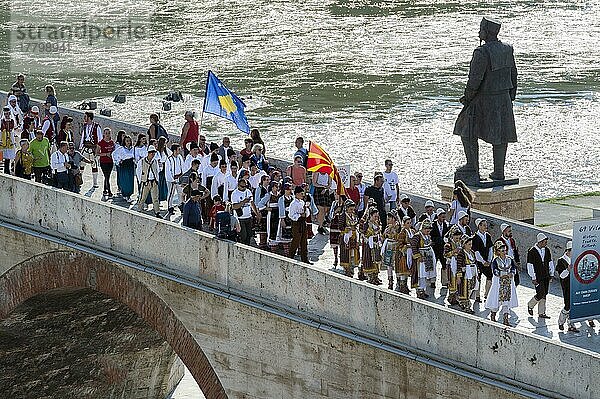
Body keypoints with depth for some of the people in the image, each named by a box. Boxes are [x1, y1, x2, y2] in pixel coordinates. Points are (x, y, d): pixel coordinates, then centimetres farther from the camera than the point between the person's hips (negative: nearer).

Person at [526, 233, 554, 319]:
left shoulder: (547, 250, 7)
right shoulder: (532, 252, -12)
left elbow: (550, 263, 16)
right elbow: (530, 266, -11)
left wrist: (551, 274, 11)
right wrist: (533, 278, -13)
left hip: (546, 277, 6)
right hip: (537, 277, -6)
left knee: (544, 295, 8)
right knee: (540, 294, -11)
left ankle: (541, 313, 16)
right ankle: (530, 305, 16)